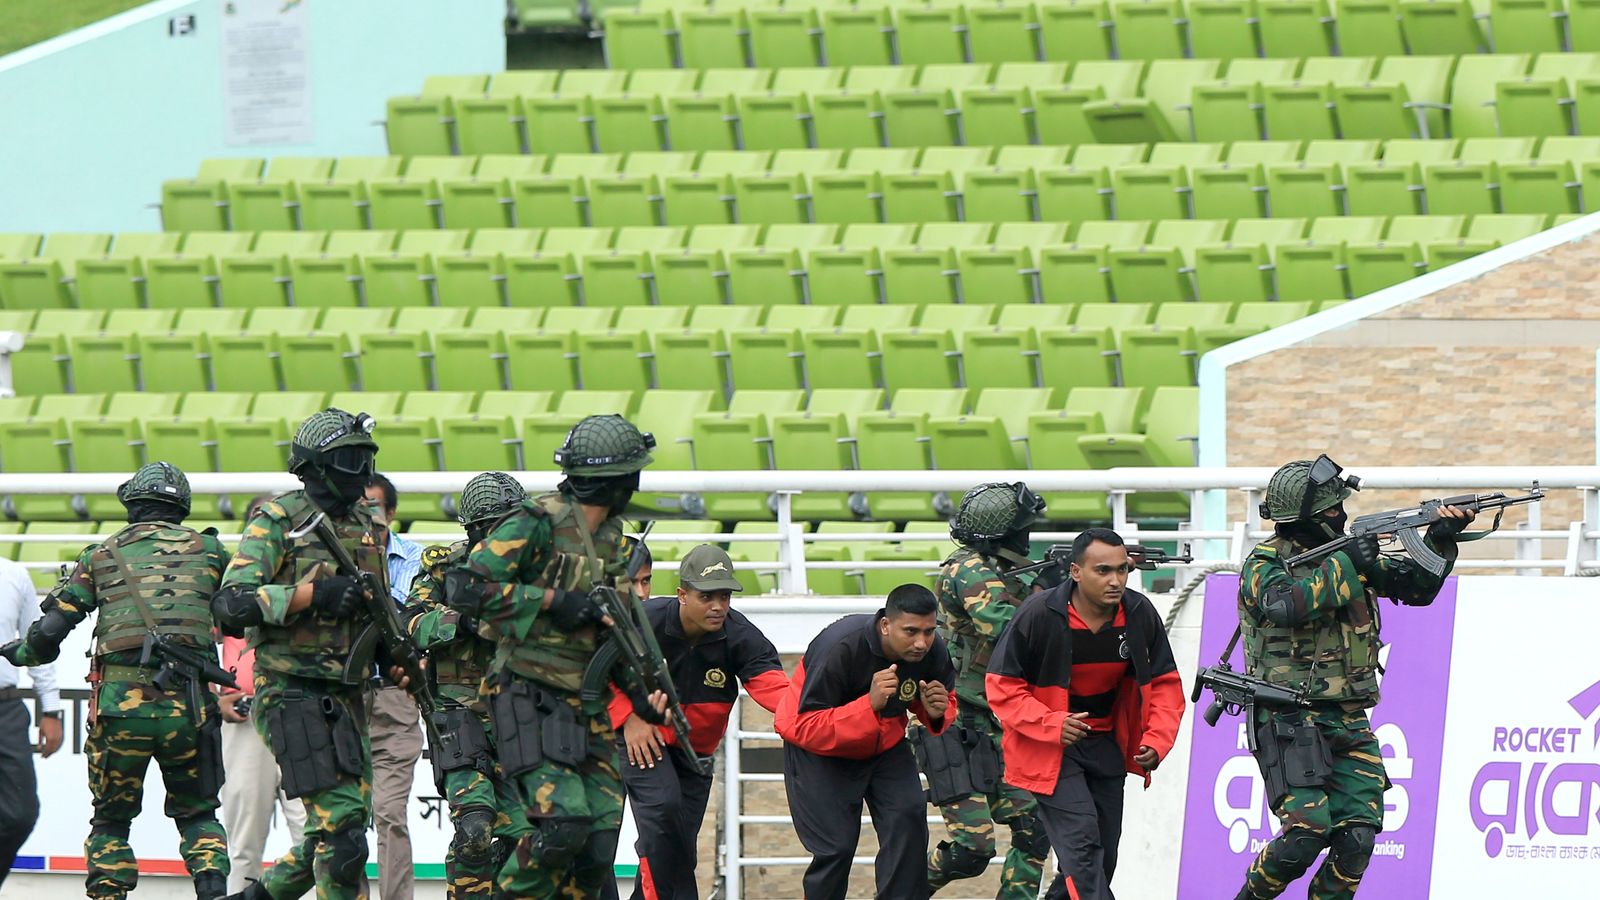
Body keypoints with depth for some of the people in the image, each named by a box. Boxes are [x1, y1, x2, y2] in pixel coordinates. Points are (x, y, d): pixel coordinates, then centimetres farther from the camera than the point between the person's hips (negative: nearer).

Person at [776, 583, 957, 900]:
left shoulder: (933, 652, -18)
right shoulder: (839, 648, -34)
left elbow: (945, 705, 4)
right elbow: (806, 728, -34)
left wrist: (937, 713, -23)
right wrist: (870, 705, -46)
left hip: (884, 744, 5)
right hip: (820, 750, -5)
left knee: (908, 817, -16)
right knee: (836, 845, -12)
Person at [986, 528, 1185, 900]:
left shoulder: (1140, 615, -8)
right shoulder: (1039, 615, -21)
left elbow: (1165, 684, 2)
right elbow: (1001, 685, -13)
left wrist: (1157, 741, -14)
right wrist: (1051, 725, -25)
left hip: (1106, 744, 6)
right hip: (1051, 750, -6)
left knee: (1102, 856, 11)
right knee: (1081, 842, -19)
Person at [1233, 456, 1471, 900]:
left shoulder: (1350, 552, 14)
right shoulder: (1264, 565, -6)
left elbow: (1417, 587, 17)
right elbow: (1288, 604, -27)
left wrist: (1440, 542, -1)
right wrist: (1345, 564, -19)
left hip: (1349, 722, 6)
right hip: (1291, 722, -6)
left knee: (1357, 838, -7)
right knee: (1306, 832, -18)